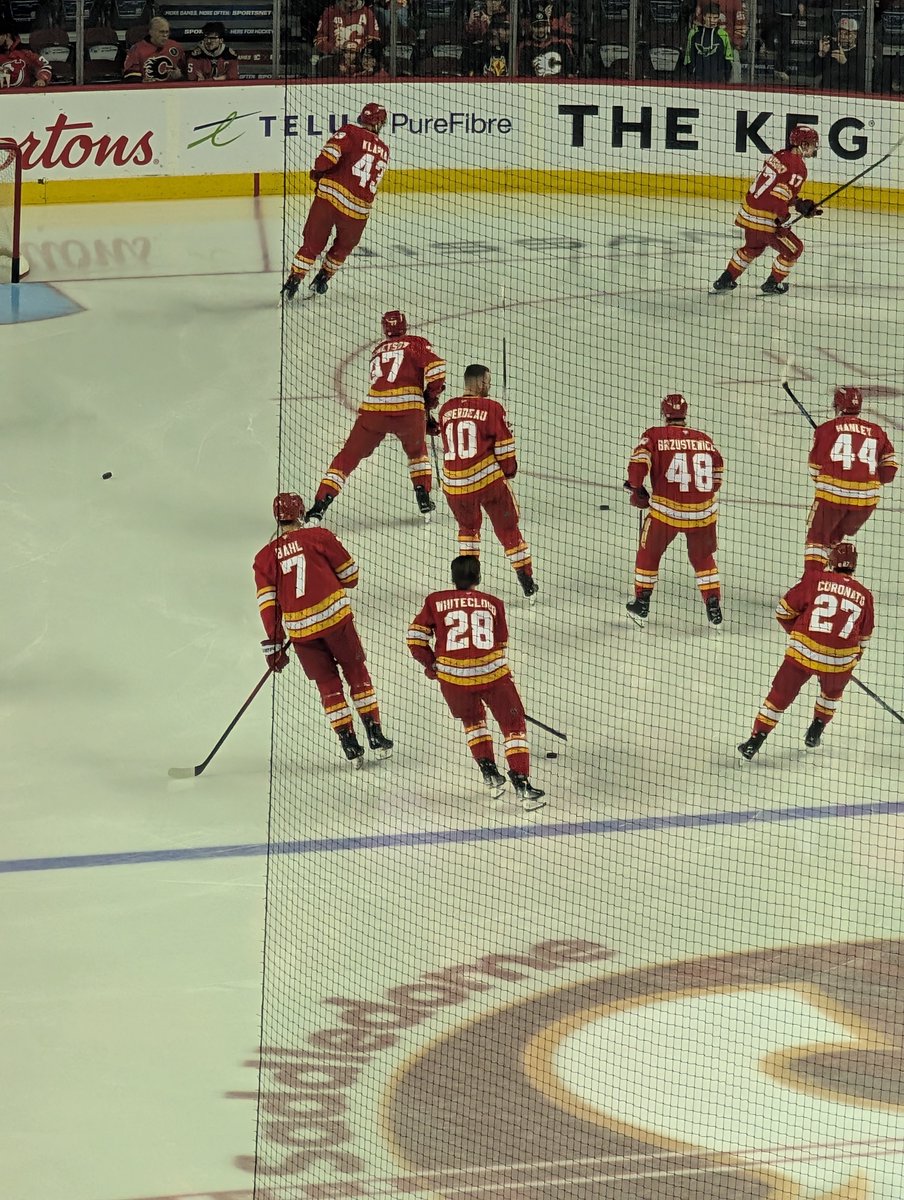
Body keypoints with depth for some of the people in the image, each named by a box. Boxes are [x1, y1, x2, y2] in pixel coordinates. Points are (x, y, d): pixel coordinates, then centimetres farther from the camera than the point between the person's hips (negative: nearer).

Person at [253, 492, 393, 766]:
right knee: (356, 673, 12)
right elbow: (349, 574, 7)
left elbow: (267, 603, 3)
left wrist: (274, 645, 4)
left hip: (300, 629, 2)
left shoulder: (265, 557, 9)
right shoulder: (318, 537, 2)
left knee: (328, 684, 12)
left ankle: (350, 746, 7)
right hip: (335, 615, -2)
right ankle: (375, 736, 9)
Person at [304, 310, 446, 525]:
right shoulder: (415, 344, 12)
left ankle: (320, 504, 1)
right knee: (417, 450, 30)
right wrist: (430, 398, 11)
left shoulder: (378, 350, 25)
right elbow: (436, 368, -6)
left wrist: (425, 420, 28)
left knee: (348, 456, 11)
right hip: (408, 408, -1)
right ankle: (424, 499, 22)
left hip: (373, 409, 1)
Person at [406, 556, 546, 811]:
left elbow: (416, 637, 10)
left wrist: (429, 663, 25)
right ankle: (522, 785, -3)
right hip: (492, 672, -1)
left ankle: (489, 773, 20)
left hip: (452, 675, 1)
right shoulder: (493, 604, 16)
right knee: (513, 724, 11)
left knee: (472, 719, 30)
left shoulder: (436, 601, 12)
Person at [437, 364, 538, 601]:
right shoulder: (492, 408, -7)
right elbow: (504, 445, -5)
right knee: (507, 528, 8)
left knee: (468, 526, 27)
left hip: (454, 483, 4)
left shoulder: (446, 410, 7)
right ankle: (527, 583, 10)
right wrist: (509, 470, 13)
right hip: (488, 478, -4)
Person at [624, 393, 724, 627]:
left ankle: (642, 603, 22)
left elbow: (640, 459, -14)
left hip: (666, 509, -3)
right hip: (703, 511, 3)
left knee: (649, 552, 20)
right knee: (703, 556, 23)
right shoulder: (704, 439, 12)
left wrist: (636, 489, -1)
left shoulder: (655, 435, 1)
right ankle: (714, 606, 16)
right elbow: (717, 474, 17)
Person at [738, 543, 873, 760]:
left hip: (803, 652, -1)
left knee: (780, 695, 12)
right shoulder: (864, 595, 10)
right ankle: (815, 732, 35)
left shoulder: (815, 580, 3)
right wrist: (853, 659, 38)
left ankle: (755, 741, 9)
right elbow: (863, 637, 21)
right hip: (841, 660, 1)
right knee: (833, 691, 34)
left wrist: (795, 632, 25)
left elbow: (784, 611, 7)